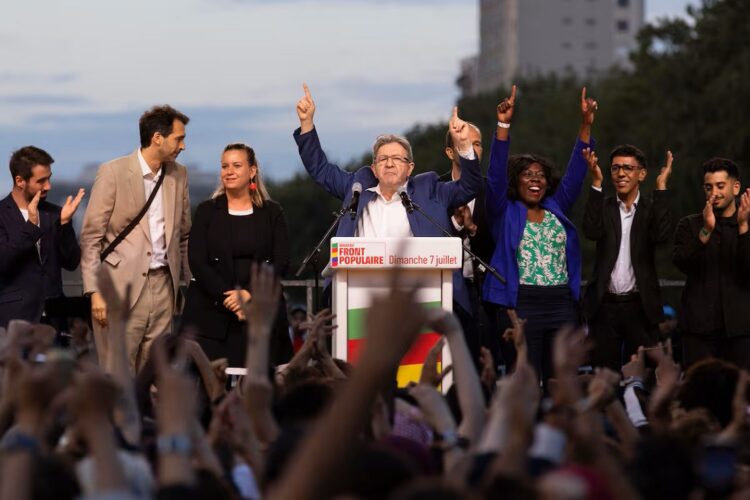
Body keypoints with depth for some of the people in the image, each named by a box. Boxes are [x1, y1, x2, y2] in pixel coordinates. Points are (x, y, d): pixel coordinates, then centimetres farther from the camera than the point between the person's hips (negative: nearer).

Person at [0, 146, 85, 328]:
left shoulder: (54, 214, 11)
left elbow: (71, 263, 6)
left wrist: (64, 223, -8)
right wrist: (30, 225, -21)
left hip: (52, 314, 4)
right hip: (15, 318, -4)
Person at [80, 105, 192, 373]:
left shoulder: (178, 175, 11)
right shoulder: (113, 173, -5)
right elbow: (90, 237, -5)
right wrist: (95, 291, -12)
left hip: (163, 287, 5)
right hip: (123, 288, -5)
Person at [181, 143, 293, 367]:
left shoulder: (272, 213, 10)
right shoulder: (207, 211, 9)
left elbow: (281, 262, 2)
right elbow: (197, 262, 0)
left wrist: (249, 293, -13)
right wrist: (227, 297, -12)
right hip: (212, 313, 0)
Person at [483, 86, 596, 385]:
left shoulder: (556, 209, 15)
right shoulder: (505, 212, 4)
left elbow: (575, 172, 11)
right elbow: (496, 173, -7)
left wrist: (586, 125, 3)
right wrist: (503, 126, -17)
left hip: (562, 305, 4)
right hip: (521, 305, -4)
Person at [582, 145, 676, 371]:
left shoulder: (652, 208, 4)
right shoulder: (603, 206, 7)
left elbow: (663, 233, -16)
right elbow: (592, 231, -13)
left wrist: (661, 187, -15)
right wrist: (596, 183, -15)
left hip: (641, 307, -1)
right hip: (605, 307, 1)